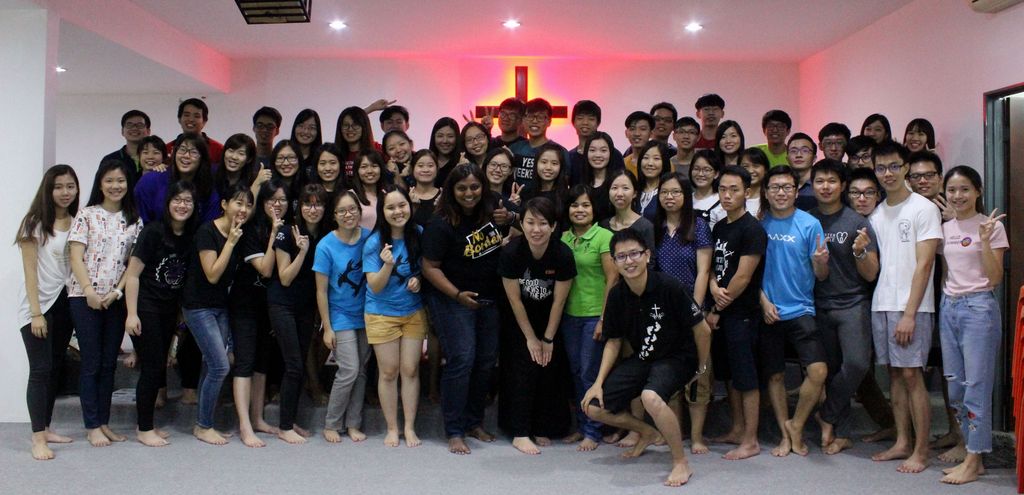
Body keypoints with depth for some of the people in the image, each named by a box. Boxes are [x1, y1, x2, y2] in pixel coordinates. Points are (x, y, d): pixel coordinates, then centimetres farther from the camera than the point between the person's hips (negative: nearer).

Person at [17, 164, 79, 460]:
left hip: (65, 303, 5)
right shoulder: (36, 223, -6)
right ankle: (38, 438, -4)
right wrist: (36, 313, -14)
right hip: (38, 304, -4)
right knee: (41, 369, -7)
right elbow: (30, 271, -9)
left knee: (56, 368, 9)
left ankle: (46, 429, 19)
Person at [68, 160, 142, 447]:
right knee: (92, 362, 0)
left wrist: (117, 292, -7)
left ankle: (104, 423, 16)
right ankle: (92, 426, 7)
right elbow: (76, 257, -4)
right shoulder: (87, 215, 1)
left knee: (109, 363, 8)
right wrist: (90, 290, -14)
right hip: (85, 297, -3)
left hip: (116, 299, 3)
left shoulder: (134, 220, 9)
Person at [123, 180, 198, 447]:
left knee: (159, 367, 11)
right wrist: (131, 313, -16)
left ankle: (148, 424, 23)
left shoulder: (191, 236, 4)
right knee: (152, 367, -4)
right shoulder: (153, 231, -12)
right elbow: (133, 274, -12)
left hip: (169, 311, 6)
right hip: (146, 308, -6)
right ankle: (144, 429, 8)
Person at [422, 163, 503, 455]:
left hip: (489, 300, 6)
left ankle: (475, 422, 24)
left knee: (487, 361, 9)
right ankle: (454, 432, -2)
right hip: (452, 301, -6)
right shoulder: (442, 225, -14)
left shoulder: (491, 214, 2)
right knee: (461, 360, -11)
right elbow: (430, 268, -13)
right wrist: (458, 294, -22)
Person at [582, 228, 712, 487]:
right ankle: (648, 432, 24)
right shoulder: (617, 296, -6)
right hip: (641, 359, 6)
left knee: (650, 397, -37)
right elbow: (614, 342, 5)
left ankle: (681, 463, -15)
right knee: (594, 407, -3)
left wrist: (701, 368, -1)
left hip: (677, 357, -6)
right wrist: (599, 382, -3)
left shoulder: (669, 288, -23)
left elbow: (702, 330, -13)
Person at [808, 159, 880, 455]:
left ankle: (828, 415, 4)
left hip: (852, 304, -2)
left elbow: (871, 275, -2)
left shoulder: (857, 223, -2)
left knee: (857, 363, -19)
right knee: (831, 370, 7)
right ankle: (842, 434, 20)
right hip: (819, 306, 2)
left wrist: (860, 251, -20)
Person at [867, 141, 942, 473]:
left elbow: (924, 264, -11)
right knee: (894, 374, 9)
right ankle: (903, 442, 18)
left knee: (911, 374, -7)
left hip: (911, 306, -6)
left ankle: (921, 451, 1)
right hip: (881, 304, 6)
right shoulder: (876, 214, 15)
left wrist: (909, 313, -16)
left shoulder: (923, 208, -4)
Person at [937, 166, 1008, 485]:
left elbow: (995, 278, -10)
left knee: (976, 385, -5)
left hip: (979, 307, -6)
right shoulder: (945, 228, 12)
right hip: (949, 306, 6)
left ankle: (973, 461, 1)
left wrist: (984, 240, -18)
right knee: (954, 386, 8)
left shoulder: (991, 226, -4)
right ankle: (970, 452, 19)